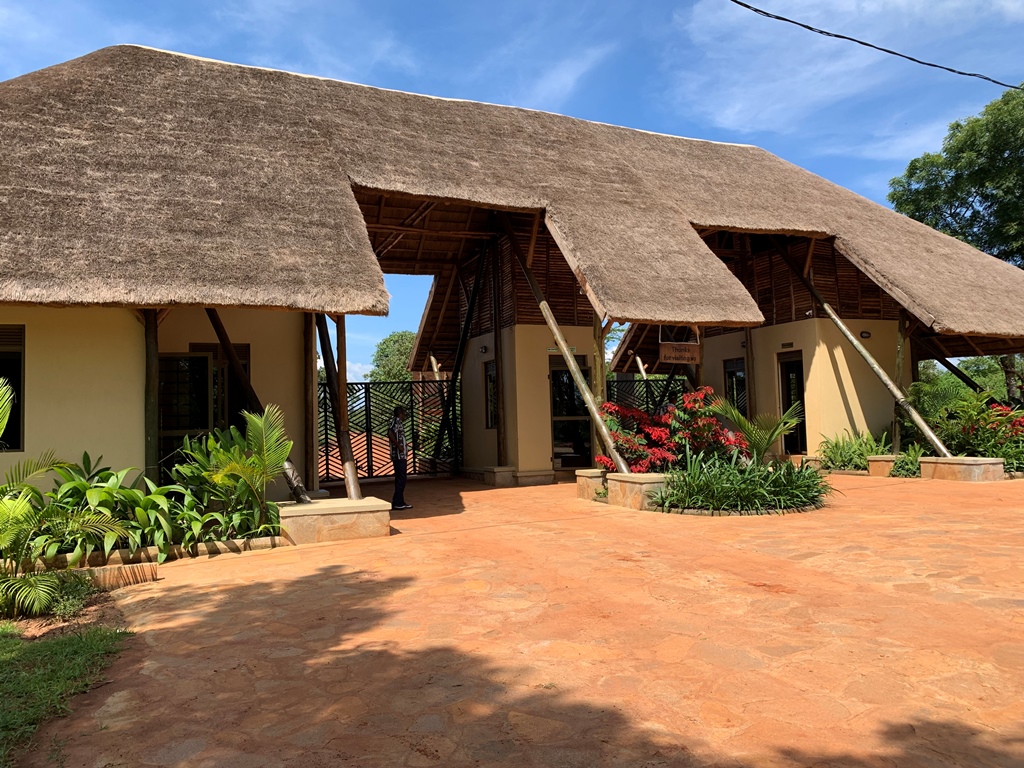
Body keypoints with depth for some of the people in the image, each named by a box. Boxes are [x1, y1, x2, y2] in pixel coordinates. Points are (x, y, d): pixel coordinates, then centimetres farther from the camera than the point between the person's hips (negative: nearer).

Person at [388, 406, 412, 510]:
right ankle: (397, 503, -5)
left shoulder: (398, 422, 18)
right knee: (401, 479, -7)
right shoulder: (397, 422, -11)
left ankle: (400, 503, 18)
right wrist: (399, 446, -20)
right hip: (400, 456, -10)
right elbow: (390, 434, -27)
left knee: (400, 479, 13)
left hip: (401, 456, 10)